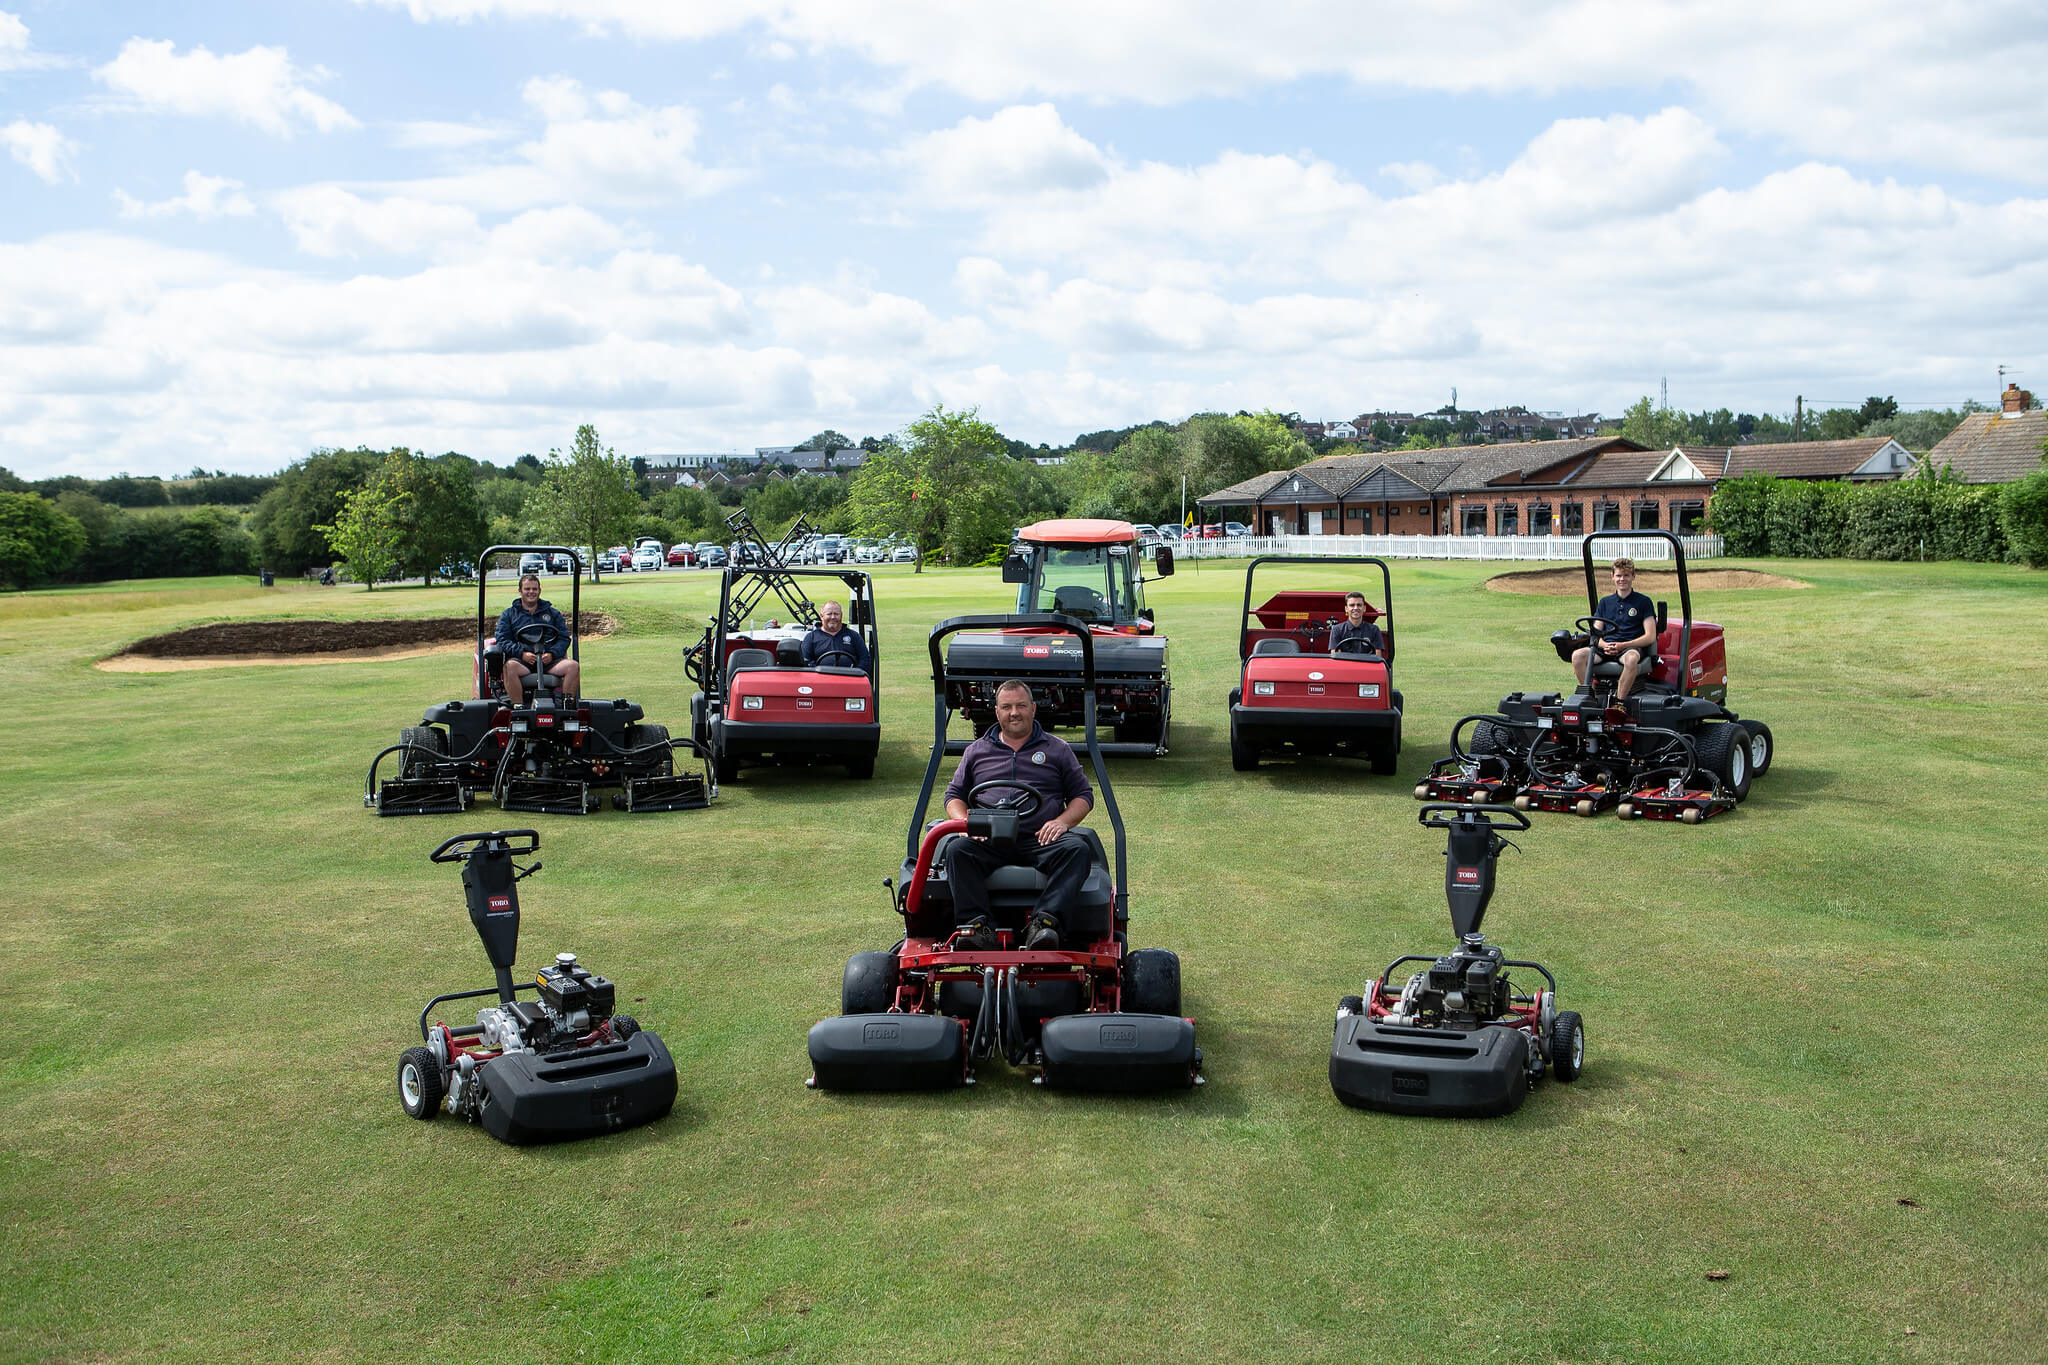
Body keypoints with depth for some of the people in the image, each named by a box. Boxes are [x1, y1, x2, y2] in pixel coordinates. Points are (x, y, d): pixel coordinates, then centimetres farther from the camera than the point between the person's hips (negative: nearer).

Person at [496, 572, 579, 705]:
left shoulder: (553, 613, 23)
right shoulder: (508, 614, 20)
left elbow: (564, 638, 13)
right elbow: (502, 640, 6)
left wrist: (552, 654, -9)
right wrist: (522, 653, -13)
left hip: (549, 660, 2)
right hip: (522, 660, -2)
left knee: (573, 666, -27)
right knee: (510, 666, -37)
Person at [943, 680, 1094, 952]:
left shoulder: (1058, 749, 20)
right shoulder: (977, 751, 23)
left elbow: (1084, 795, 16)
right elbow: (954, 795, 22)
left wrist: (1063, 821, -5)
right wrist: (965, 822, -1)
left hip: (1041, 838, -1)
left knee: (1076, 848, -33)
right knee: (957, 850, -32)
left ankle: (1044, 920, -45)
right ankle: (977, 925, -42)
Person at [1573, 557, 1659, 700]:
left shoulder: (1644, 602, 8)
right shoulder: (1605, 602, 20)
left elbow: (1650, 636, 0)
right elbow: (1596, 634, 17)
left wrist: (1622, 645, -12)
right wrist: (1604, 645, -7)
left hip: (1631, 647, -4)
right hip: (1606, 648, 4)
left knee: (1631, 659, -41)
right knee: (1577, 655, -27)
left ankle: (1619, 702, -34)